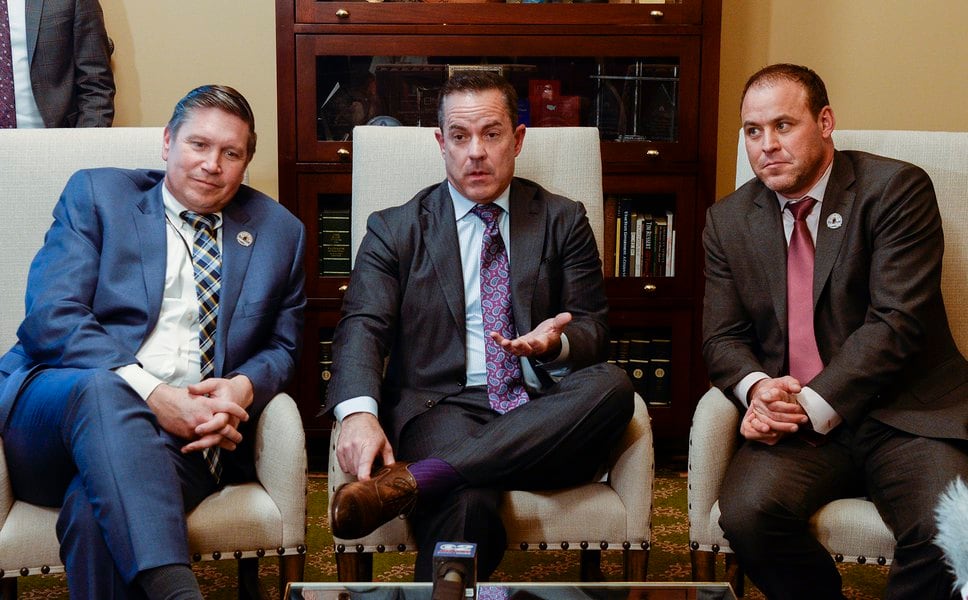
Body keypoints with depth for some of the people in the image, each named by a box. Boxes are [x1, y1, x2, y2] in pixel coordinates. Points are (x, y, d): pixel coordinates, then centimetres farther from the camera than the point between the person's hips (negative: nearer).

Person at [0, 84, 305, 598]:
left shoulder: (280, 232, 17)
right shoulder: (95, 193, 10)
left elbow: (282, 347, 19)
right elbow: (49, 319, -3)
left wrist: (244, 387, -8)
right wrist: (150, 393, -18)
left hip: (187, 433, 1)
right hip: (53, 409, 0)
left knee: (97, 510, -35)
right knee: (103, 389, -39)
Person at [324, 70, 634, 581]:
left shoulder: (564, 222, 17)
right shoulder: (394, 230, 13)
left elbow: (593, 329, 12)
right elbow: (362, 327, 0)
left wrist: (557, 343, -15)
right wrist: (359, 413, -22)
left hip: (544, 415, 4)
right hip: (442, 408, -3)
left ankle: (413, 479, -38)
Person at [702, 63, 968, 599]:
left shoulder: (897, 189, -2)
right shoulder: (728, 220, 12)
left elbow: (897, 320, -11)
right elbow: (722, 337, 10)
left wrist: (813, 406, -18)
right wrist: (757, 388, -13)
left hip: (904, 413, -2)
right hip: (794, 417, 3)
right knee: (748, 510, -26)